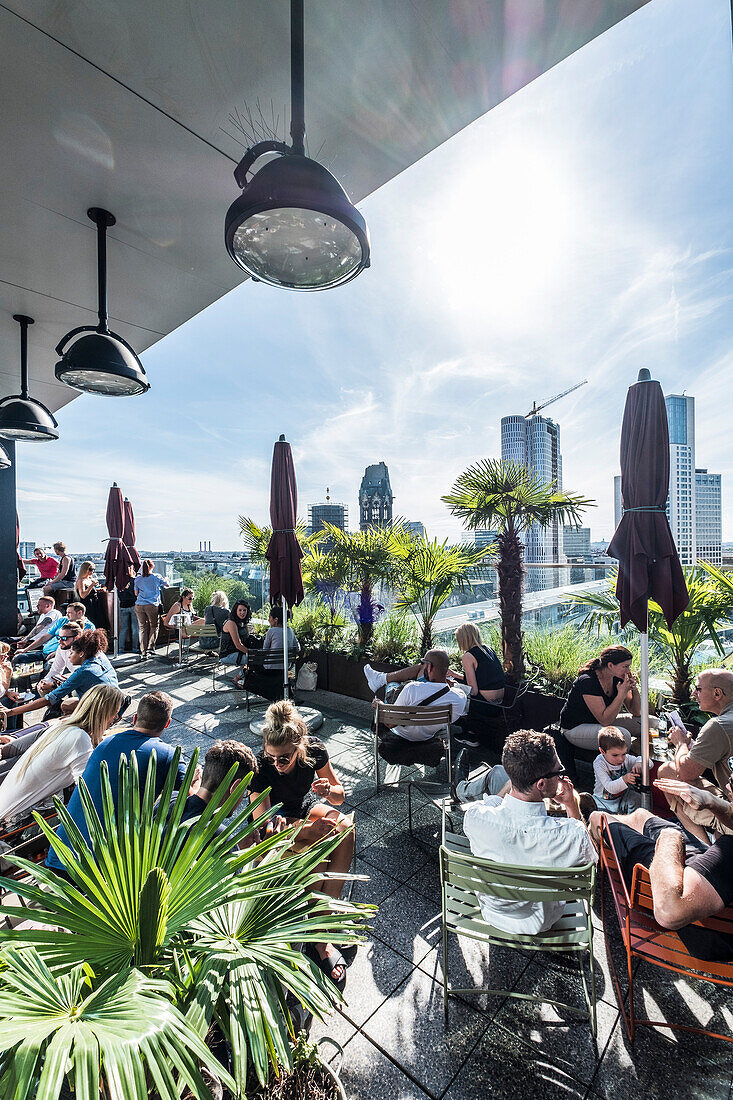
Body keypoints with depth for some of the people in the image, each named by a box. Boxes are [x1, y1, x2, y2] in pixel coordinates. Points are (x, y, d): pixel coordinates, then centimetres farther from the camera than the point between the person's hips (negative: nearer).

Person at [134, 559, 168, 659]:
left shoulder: (138, 579, 6)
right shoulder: (157, 577, -1)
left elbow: (136, 593, 12)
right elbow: (167, 585, 14)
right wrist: (165, 579, 35)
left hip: (139, 605, 3)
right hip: (152, 605, -3)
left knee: (143, 628, 9)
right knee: (154, 626, 13)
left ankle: (143, 652, 8)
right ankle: (150, 647, 0)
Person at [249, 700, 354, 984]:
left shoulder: (315, 750, -23)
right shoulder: (261, 767, -30)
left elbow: (340, 797, -9)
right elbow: (264, 828, -29)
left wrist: (329, 790, -33)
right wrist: (308, 829, -42)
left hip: (307, 806, 3)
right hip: (279, 818, -3)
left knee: (345, 827, -27)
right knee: (313, 847, -31)